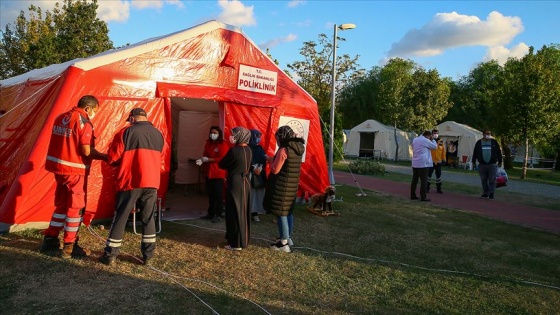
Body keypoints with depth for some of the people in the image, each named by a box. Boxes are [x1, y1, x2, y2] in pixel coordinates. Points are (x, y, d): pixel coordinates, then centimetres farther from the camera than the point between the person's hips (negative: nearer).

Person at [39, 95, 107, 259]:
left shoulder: (61, 118, 12)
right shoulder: (83, 122, -15)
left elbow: (65, 144, 15)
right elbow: (87, 151, -19)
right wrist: (105, 157, -7)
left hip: (58, 166, 8)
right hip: (75, 170, -8)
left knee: (61, 204, 19)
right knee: (76, 207, 2)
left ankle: (49, 241, 24)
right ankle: (69, 247, 8)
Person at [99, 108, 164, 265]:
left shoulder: (126, 132, -6)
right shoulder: (158, 134, 9)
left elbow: (112, 158, -3)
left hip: (130, 182, -4)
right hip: (152, 182, 4)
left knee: (120, 218, 8)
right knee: (149, 219, 12)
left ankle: (110, 255, 14)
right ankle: (148, 255, 16)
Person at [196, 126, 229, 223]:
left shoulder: (223, 144, -8)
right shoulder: (208, 143, 13)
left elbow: (222, 159, -15)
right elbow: (205, 155, 14)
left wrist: (208, 159, -16)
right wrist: (202, 160, -9)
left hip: (218, 174, -6)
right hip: (208, 172, 6)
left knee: (218, 195, -1)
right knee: (210, 194, 13)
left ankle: (218, 215, 5)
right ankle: (211, 213, 23)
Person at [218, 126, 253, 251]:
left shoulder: (234, 150, -17)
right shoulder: (248, 150, 5)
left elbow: (222, 165, -6)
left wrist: (220, 162, 15)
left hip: (235, 185, -7)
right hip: (245, 184, 8)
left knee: (234, 212, 0)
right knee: (243, 212, 15)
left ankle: (236, 243, 6)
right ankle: (244, 240, 26)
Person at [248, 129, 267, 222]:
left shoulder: (260, 148, 13)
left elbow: (264, 160, 5)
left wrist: (260, 167, -13)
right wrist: (253, 169, -16)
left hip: (259, 174, 5)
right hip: (249, 174, -5)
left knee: (258, 193, 1)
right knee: (249, 193, -7)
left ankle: (255, 213, 7)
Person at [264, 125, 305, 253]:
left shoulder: (283, 150, -18)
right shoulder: (297, 149, 8)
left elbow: (275, 170, -15)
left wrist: (270, 160, 2)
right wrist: (275, 160, 12)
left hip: (282, 186, -9)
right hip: (292, 185, 9)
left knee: (281, 212, -2)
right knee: (288, 211, 19)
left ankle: (284, 243, 3)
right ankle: (288, 238, 30)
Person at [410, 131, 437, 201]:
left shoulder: (415, 139, 11)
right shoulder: (425, 140, -10)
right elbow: (434, 146, -2)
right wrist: (432, 139, 12)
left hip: (415, 163, 8)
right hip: (423, 163, -8)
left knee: (414, 180, 11)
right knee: (424, 181, -3)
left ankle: (413, 195, 15)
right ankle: (423, 197, -3)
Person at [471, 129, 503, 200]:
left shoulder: (494, 142, 5)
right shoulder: (479, 142, 8)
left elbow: (499, 152, 8)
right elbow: (475, 153, 11)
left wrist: (500, 162, 6)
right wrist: (474, 162, 9)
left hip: (492, 165, -2)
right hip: (482, 165, 2)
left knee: (492, 180, -4)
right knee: (483, 180, 8)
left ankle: (491, 195, 0)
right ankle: (485, 194, 18)